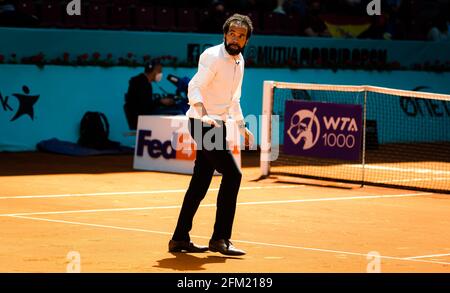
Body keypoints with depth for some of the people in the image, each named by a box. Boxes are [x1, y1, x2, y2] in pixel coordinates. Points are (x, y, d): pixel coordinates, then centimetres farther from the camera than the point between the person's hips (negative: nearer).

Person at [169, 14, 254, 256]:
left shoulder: (239, 61, 12)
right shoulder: (213, 56, -15)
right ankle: (220, 239, -10)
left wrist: (241, 126, 24)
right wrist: (205, 116, -42)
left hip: (217, 125, 9)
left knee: (201, 182, 9)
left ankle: (180, 239, 14)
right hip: (202, 123, -9)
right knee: (232, 174, -14)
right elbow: (194, 88, -27)